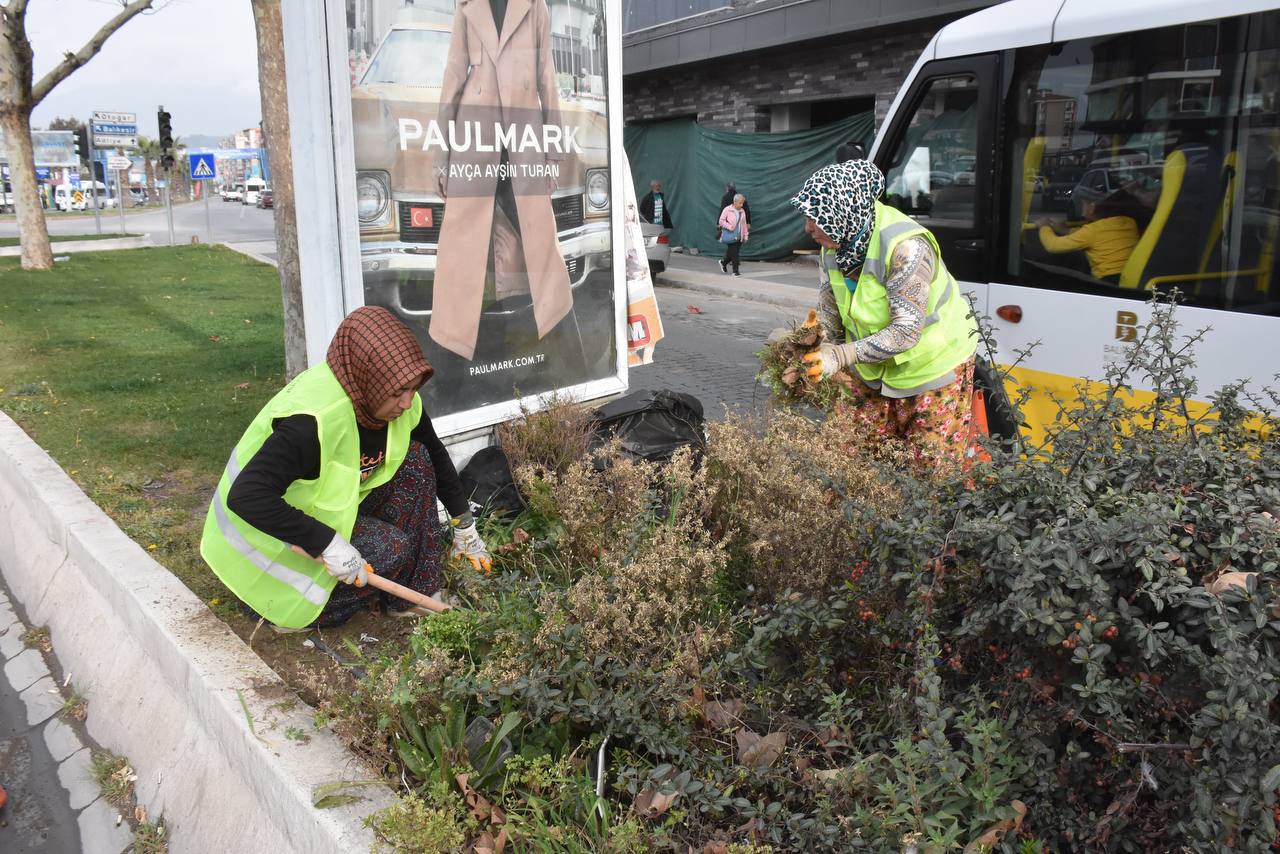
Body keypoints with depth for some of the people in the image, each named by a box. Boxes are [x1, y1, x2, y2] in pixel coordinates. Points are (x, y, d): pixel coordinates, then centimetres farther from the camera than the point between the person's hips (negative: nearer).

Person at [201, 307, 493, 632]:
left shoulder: (397, 399, -13)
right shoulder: (312, 419, -37)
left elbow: (435, 455, 4)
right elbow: (246, 497, -41)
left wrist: (465, 526, 8)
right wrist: (327, 543, -40)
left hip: (333, 504, 8)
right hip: (271, 531, -8)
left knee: (415, 459, -10)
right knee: (391, 550, -24)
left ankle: (414, 596, -2)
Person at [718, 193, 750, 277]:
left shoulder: (742, 212, 10)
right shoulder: (727, 210, -6)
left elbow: (744, 224, 15)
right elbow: (721, 221, -6)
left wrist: (745, 235, 14)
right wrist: (729, 227, -16)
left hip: (739, 236, 6)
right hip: (730, 236, -6)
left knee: (735, 253, 8)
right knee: (734, 253, -8)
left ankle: (723, 262, 32)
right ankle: (735, 271, 1)